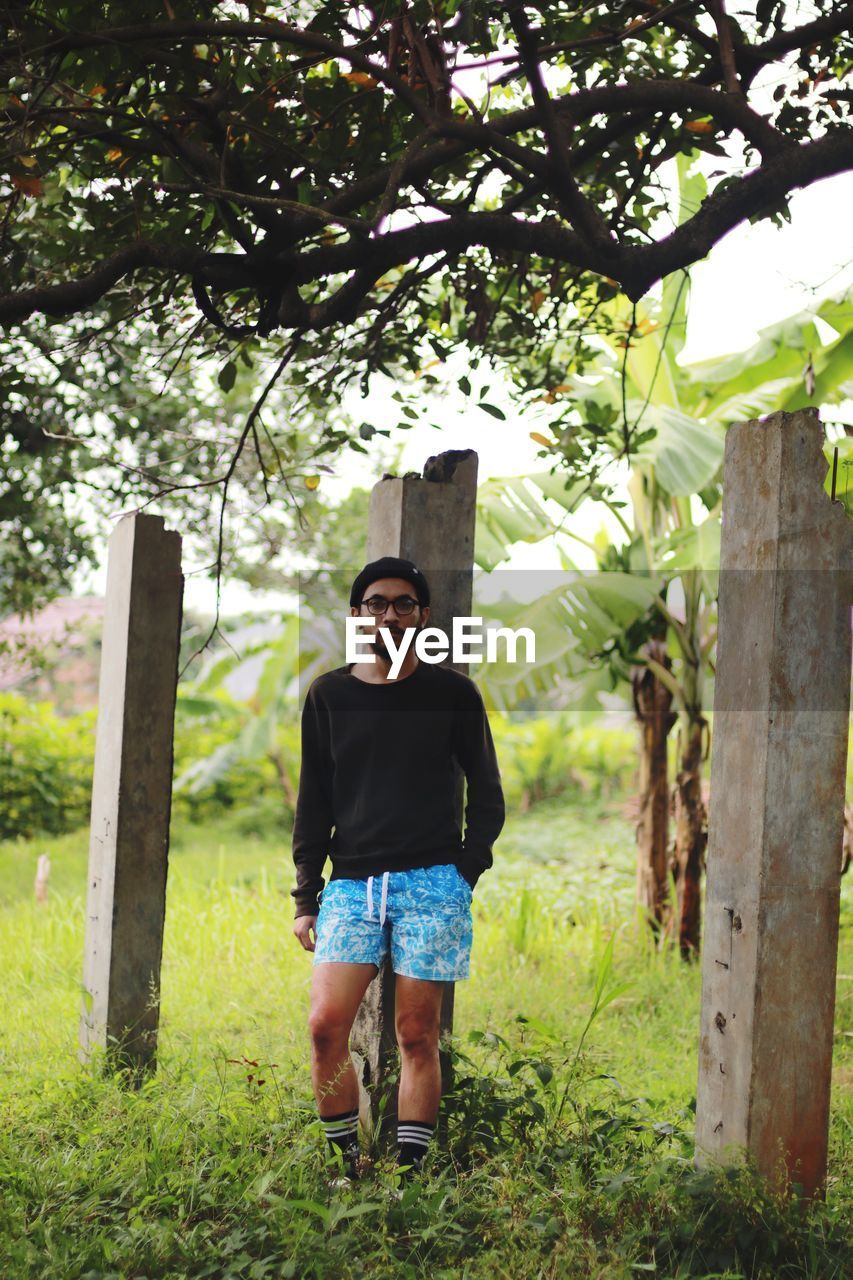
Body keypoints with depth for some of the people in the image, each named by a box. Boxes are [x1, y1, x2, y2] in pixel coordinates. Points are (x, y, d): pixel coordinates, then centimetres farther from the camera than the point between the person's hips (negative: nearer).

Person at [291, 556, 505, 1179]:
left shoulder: (453, 693, 6)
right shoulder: (329, 695, 12)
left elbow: (487, 793, 10)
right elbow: (313, 803, 13)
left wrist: (466, 870, -1)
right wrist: (306, 898, 8)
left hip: (433, 882, -2)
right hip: (352, 885, 2)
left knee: (418, 1035, -1)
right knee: (327, 1026, -10)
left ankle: (410, 1172, 5)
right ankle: (346, 1165, 2)